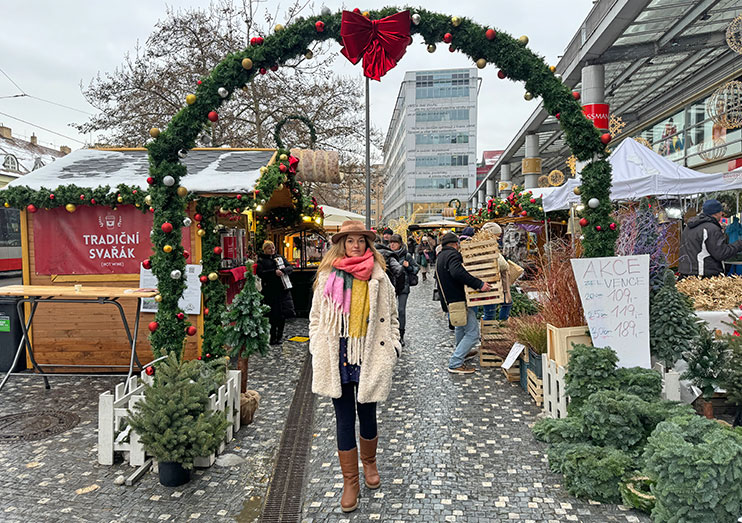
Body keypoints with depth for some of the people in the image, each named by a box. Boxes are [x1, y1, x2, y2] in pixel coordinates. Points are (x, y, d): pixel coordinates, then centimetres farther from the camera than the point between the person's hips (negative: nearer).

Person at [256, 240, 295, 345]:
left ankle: (279, 336, 16)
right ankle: (273, 338, 10)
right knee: (273, 315, -3)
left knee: (283, 313, 2)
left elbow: (290, 267, 9)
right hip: (270, 290, -4)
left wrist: (283, 270, -11)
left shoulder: (280, 257, 17)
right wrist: (274, 272, -17)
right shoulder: (261, 260, 5)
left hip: (283, 289, 4)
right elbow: (260, 273, -10)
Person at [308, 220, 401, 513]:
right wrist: (317, 351, 1)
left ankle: (369, 464, 42)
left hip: (369, 357, 1)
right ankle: (350, 482, 25)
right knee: (345, 421, 9)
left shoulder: (378, 277, 3)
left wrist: (393, 346, 2)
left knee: (368, 417, 14)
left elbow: (390, 316, 10)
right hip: (338, 357, 0)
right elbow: (316, 316, 6)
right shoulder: (328, 276, 1)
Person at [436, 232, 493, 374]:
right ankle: (455, 363, -8)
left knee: (461, 326, 32)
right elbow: (457, 272, -35)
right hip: (458, 301, -11)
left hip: (450, 301, 11)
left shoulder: (441, 256, 17)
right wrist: (479, 284, -34)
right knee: (473, 333, -9)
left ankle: (460, 352, 47)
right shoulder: (453, 254, -16)